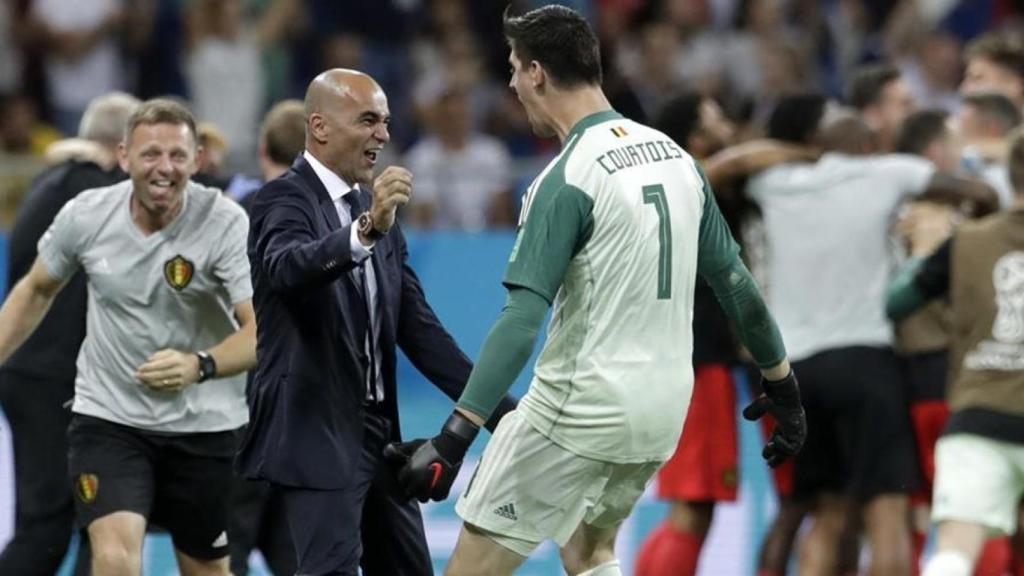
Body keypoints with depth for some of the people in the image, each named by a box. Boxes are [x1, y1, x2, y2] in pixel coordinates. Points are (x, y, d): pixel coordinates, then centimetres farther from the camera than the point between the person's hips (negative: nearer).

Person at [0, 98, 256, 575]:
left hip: (203, 425, 0)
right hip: (107, 418, 0)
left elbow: (264, 332, -25)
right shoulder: (85, 215, -9)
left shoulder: (226, 224, -17)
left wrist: (200, 365, -43)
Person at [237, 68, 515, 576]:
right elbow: (286, 268, -34)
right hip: (316, 433, -9)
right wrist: (366, 230, -50)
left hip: (377, 430, 9)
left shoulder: (377, 208, 15)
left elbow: (417, 327, 15)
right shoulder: (284, 200, -10)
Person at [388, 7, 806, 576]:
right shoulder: (676, 156, 6)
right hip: (665, 410, 7)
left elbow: (523, 320, -23)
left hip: (581, 410, -7)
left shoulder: (567, 180, -15)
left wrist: (454, 437, -26)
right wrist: (783, 385, 20)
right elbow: (736, 281, 10)